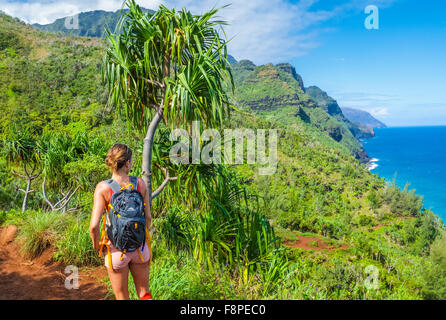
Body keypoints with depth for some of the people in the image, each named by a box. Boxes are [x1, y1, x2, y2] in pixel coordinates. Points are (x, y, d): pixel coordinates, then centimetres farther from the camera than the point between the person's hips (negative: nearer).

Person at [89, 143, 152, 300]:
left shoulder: (103, 187, -17)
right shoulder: (140, 183, -11)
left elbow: (94, 226, -20)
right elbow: (148, 217, -3)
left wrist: (96, 245, 0)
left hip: (117, 250, -2)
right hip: (140, 248, 2)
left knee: (122, 297, 18)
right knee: (144, 293, 21)